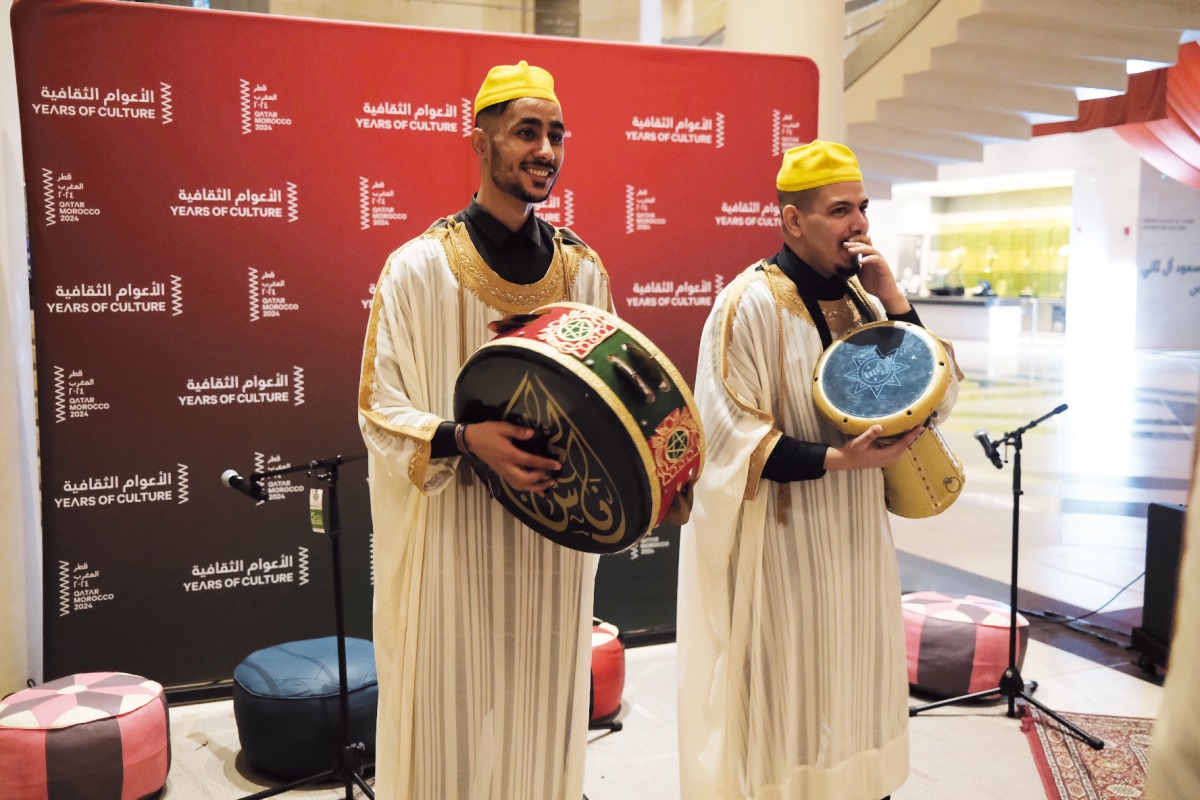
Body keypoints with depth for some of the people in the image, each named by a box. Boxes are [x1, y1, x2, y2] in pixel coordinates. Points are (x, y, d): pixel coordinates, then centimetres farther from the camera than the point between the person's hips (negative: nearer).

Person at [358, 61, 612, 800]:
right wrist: (466, 439, -23)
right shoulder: (418, 268, -9)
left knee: (543, 707, 16)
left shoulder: (583, 268, 4)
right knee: (453, 716, 8)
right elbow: (380, 412, -7)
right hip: (452, 540, -3)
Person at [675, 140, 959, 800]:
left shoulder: (862, 297, 6)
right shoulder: (751, 304, -15)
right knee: (789, 693, 6)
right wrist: (837, 460, -25)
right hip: (782, 543, -6)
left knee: (851, 687, 18)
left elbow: (937, 399, 1)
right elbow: (730, 435, -18)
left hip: (856, 536, 7)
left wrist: (890, 299, -9)